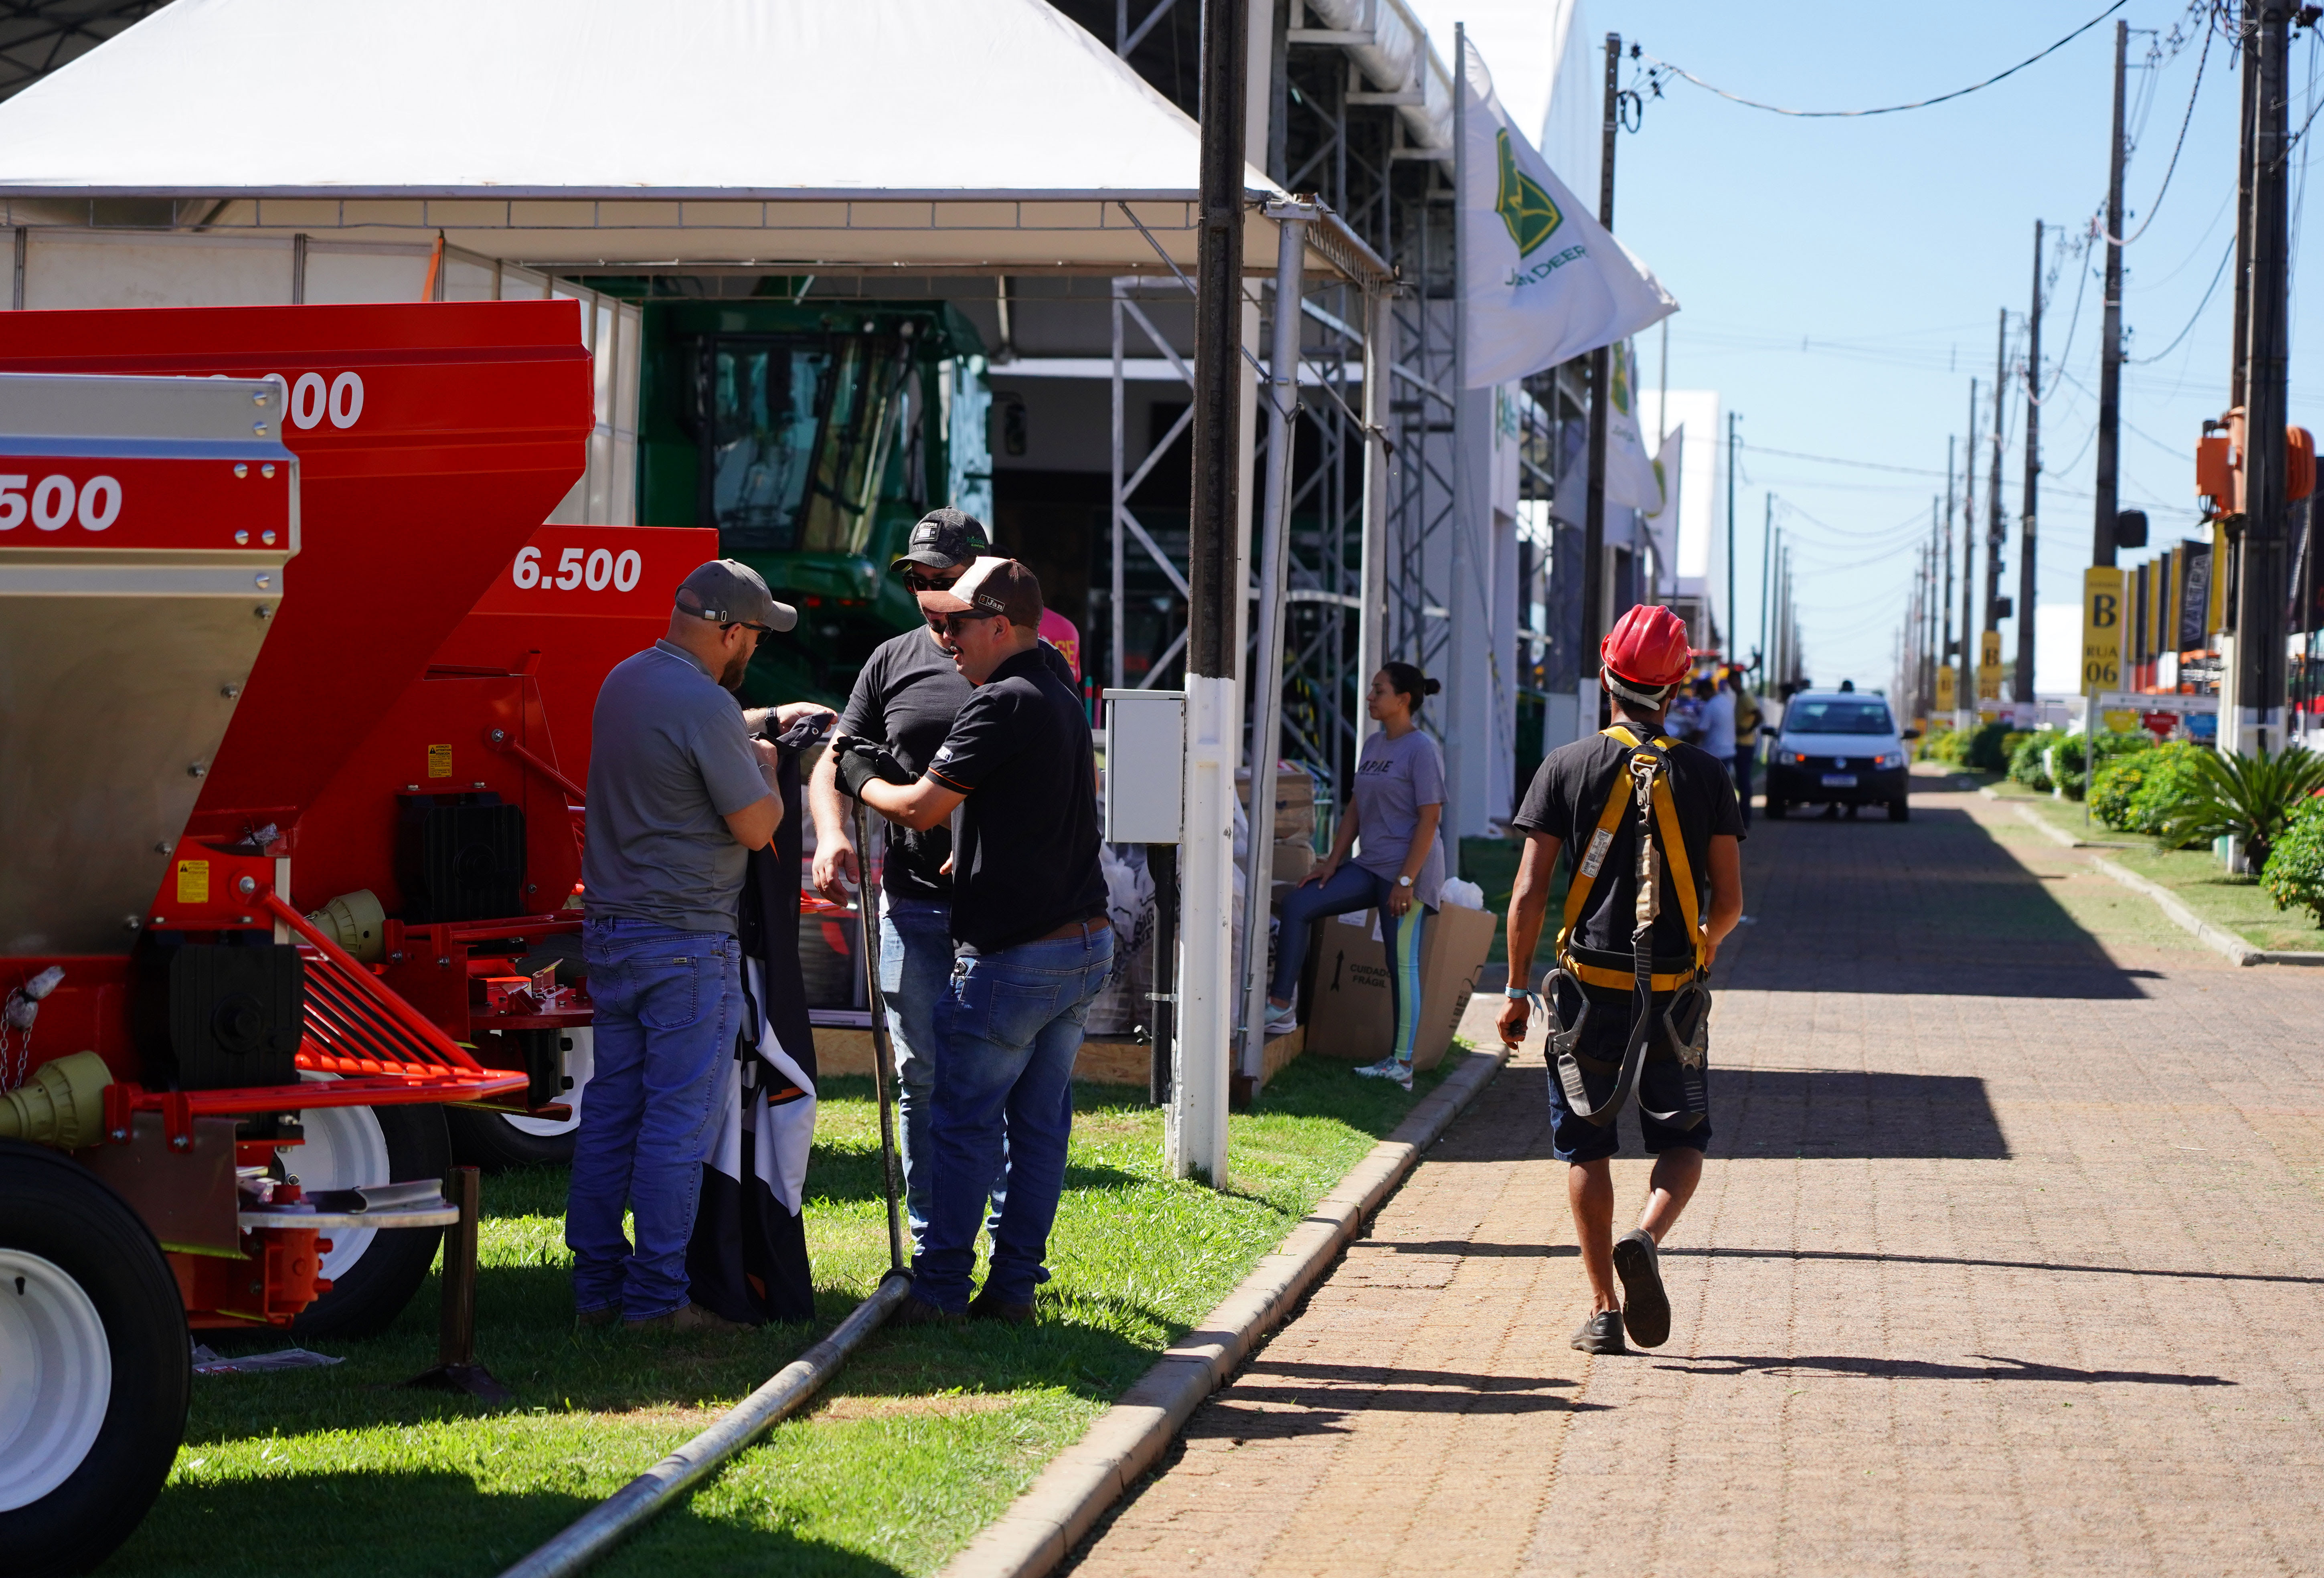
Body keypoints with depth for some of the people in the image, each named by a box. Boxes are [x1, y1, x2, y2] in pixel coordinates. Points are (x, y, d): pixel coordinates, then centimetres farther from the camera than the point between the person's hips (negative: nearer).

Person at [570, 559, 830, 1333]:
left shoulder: (624, 681, 10)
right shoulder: (705, 706, -19)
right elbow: (755, 826, -14)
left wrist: (768, 720, 32)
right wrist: (765, 768, 5)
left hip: (608, 930, 9)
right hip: (686, 944, -9)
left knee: (611, 1109, 11)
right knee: (678, 1123, -4)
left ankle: (596, 1285, 15)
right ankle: (657, 1298, -2)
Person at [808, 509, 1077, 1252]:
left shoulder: (1038, 663, 3)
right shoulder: (893, 661, 11)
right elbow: (834, 763, 11)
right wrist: (832, 833, -10)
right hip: (913, 904, 2)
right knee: (923, 1078, 4)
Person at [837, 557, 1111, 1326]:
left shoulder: (1002, 703, -15)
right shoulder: (1063, 701, 15)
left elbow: (921, 808, -12)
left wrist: (861, 778, 5)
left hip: (1014, 956, -9)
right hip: (1087, 942, 9)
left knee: (965, 1121, 0)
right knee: (1039, 1121, 10)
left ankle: (940, 1286, 4)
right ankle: (1015, 1285, 13)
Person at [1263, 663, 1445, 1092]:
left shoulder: (1422, 750, -10)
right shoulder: (1373, 746, 15)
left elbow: (1429, 818, -15)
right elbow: (1356, 811, 19)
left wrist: (1406, 880, -19)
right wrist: (1333, 862, 10)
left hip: (1409, 868, -9)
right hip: (1370, 865, 9)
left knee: (1402, 962, -7)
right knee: (1297, 903, -3)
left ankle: (1402, 1064, -2)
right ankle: (1281, 1008, -4)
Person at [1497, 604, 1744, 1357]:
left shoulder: (1568, 767, -3)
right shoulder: (1706, 775, 0)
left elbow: (1529, 892, -5)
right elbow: (1729, 899, 2)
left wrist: (1517, 988, 4)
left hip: (1589, 985, 0)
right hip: (1674, 993, 0)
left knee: (1586, 1146, 10)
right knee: (1682, 1144, 12)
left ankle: (1604, 1310, 7)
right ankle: (1646, 1239, -17)